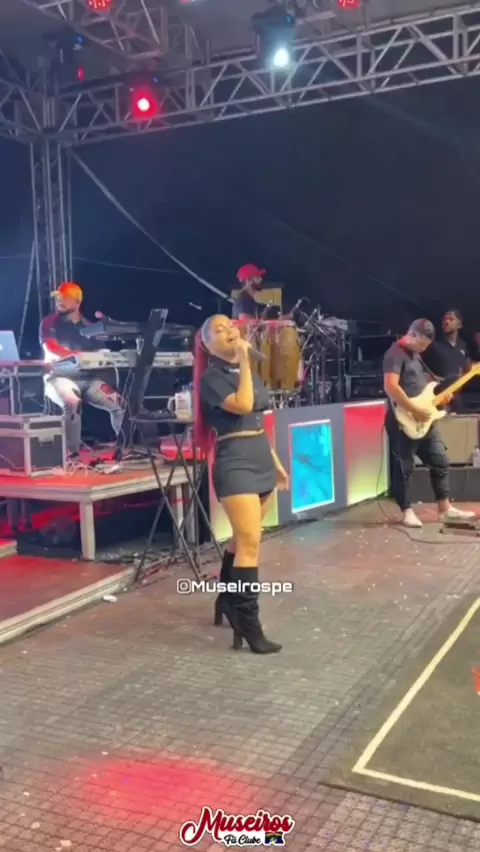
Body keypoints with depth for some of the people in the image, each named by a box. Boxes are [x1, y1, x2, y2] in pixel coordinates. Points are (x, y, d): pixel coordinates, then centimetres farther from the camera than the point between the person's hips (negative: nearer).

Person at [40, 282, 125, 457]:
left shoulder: (88, 327, 15)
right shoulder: (49, 323, 4)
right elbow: (52, 349, -13)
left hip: (88, 378, 4)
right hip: (60, 377, -4)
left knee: (119, 403, -15)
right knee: (72, 403, -37)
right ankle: (72, 453, -28)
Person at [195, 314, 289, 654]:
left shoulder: (249, 372, 17)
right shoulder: (212, 378, -7)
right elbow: (243, 406, -24)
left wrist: (276, 462, 20)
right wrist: (244, 361, -17)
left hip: (262, 460, 8)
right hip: (235, 463, -8)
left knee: (243, 539, 16)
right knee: (250, 543, -12)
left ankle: (227, 600, 32)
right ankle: (248, 624, -7)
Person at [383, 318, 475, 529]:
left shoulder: (416, 354, 16)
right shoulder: (395, 354, -14)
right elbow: (391, 387, -26)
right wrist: (415, 410, -24)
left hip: (424, 420, 10)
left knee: (440, 462, 11)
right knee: (404, 468, 0)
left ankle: (445, 509, 19)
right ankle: (407, 511, 10)